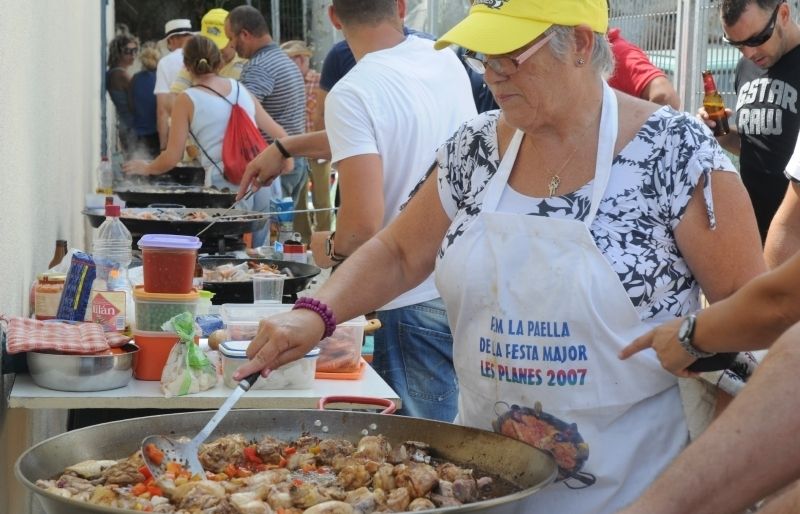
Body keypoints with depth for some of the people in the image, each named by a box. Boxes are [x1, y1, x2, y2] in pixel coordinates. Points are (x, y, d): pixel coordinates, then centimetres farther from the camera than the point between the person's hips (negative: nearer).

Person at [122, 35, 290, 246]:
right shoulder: (240, 89, 16)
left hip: (228, 184, -4)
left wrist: (146, 168, 23)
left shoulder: (187, 100, 4)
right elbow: (279, 134, 21)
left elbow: (171, 158, 3)